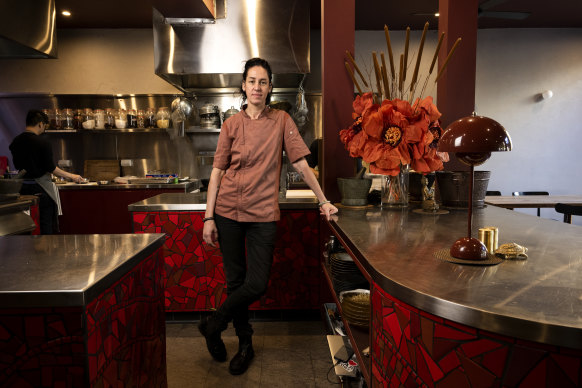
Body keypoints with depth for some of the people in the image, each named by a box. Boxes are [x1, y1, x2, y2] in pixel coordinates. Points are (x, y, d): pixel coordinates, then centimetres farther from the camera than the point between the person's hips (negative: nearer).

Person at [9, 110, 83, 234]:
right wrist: (71, 176, 0)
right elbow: (51, 168, -11)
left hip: (23, 187, 6)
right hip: (41, 188, -6)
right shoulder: (42, 143, -13)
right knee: (46, 225, 4)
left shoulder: (15, 142, 5)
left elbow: (17, 166, 12)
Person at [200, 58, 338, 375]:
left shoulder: (282, 121, 3)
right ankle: (245, 345, 26)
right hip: (228, 210, 1)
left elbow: (301, 164, 3)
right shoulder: (232, 124, 3)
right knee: (235, 280, 7)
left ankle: (213, 325, 19)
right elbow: (217, 171, 3)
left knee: (257, 284, -7)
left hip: (262, 213, 0)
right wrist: (209, 217, -2)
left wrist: (324, 201, 0)